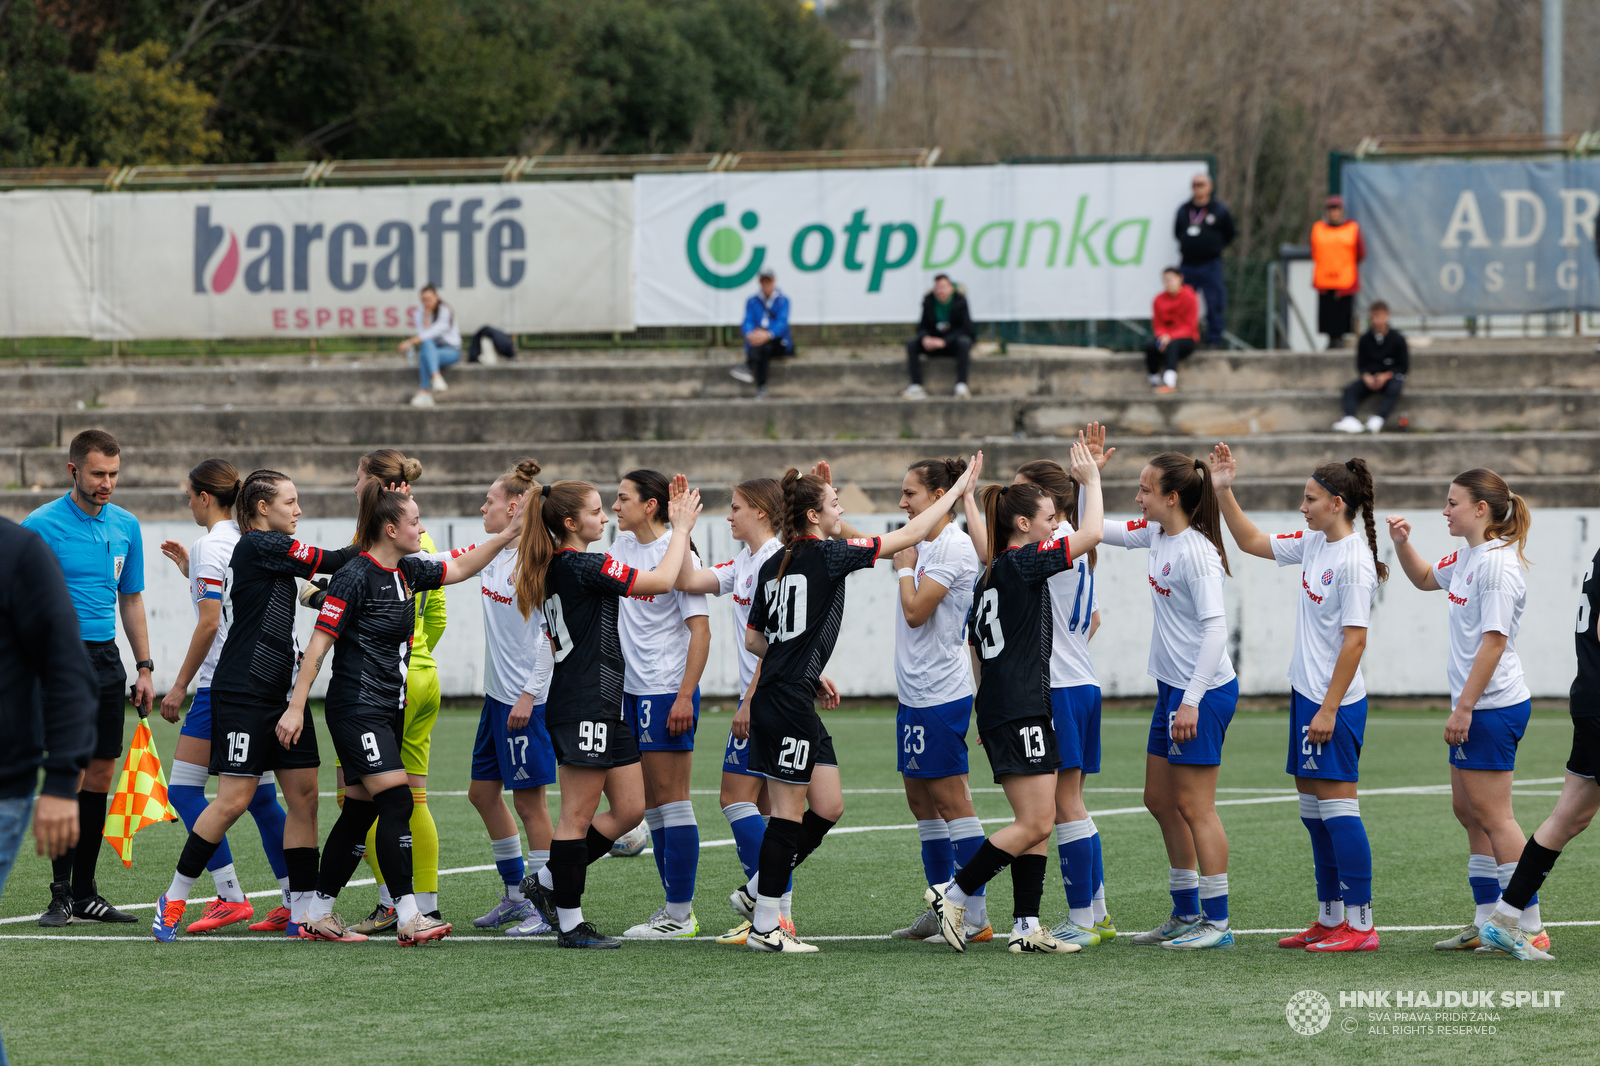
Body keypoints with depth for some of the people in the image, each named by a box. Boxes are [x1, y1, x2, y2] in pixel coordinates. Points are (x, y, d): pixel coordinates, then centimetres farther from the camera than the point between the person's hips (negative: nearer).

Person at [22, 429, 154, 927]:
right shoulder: (41, 526, -7)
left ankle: (85, 894, 12)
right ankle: (61, 895, -8)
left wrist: (145, 668, 14)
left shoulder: (126, 526, 11)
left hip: (106, 660, 6)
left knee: (99, 775, 5)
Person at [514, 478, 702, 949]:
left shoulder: (557, 569, 14)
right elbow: (662, 581, -15)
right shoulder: (584, 566, -16)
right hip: (584, 709, -10)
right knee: (578, 816, -3)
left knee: (629, 808, 11)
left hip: (606, 706, 10)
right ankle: (570, 923, 3)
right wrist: (682, 528, -3)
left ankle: (547, 881, 19)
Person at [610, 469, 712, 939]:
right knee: (649, 800, 11)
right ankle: (676, 903, 17)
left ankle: (680, 914, -4)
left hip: (668, 692, -9)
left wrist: (685, 695, -20)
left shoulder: (676, 554, -12)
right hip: (632, 689, 9)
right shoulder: (623, 544, 10)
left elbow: (700, 629, -15)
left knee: (670, 796, -6)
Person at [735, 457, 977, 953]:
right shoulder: (826, 555, -11)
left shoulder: (772, 567, 12)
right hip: (788, 703, -9)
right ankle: (764, 926, 1)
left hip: (775, 697, 9)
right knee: (789, 813, -3)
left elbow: (753, 638, 17)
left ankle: (756, 893, 18)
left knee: (829, 807, 12)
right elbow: (909, 535, -7)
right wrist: (957, 490, 1)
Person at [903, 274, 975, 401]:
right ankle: (916, 387, -29)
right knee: (911, 344, -21)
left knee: (963, 342, -38)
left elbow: (965, 328, -17)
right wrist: (925, 338, -23)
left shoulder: (960, 301, -12)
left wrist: (944, 341, -29)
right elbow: (923, 327, 2)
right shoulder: (929, 302, -2)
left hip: (953, 343, -3)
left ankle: (961, 385, -44)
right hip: (934, 340, 4)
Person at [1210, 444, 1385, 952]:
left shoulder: (1353, 561, -16)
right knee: (1313, 809, 13)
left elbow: (1354, 640, -19)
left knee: (1337, 806, -8)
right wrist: (1223, 491, 15)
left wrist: (1329, 709, -20)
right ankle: (1330, 919, 20)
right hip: (1305, 695, 9)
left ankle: (1360, 924, -5)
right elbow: (1252, 542, 24)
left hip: (1335, 701, -9)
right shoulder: (1313, 544, 10)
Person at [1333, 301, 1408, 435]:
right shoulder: (1365, 340, 4)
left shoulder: (1397, 339, -3)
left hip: (1392, 375, -3)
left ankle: (1378, 420, -52)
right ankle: (1350, 420, -44)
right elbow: (1361, 365, 10)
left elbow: (1404, 366, -1)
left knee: (1394, 389, -38)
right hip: (1370, 378, 3)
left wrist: (1385, 376, -15)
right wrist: (1367, 377, -13)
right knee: (1350, 389, -23)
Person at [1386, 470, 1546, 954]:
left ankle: (1530, 928, -6)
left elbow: (1494, 641, -22)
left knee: (1491, 814, -8)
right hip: (1475, 708, 10)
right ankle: (1487, 922, 20)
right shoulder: (1466, 558, 12)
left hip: (1493, 707, -10)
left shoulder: (1497, 565, -18)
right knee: (1468, 810, 14)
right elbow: (1426, 579, 33)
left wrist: (1464, 707, -22)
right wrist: (1402, 543, 15)